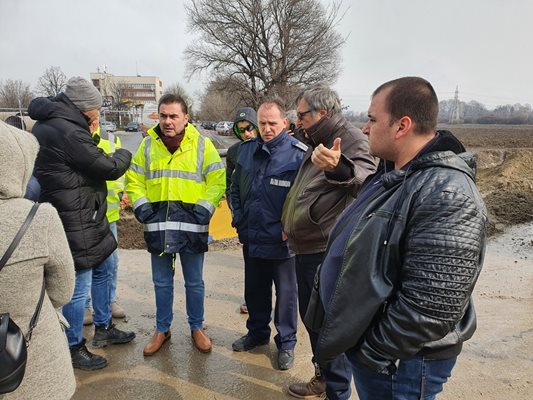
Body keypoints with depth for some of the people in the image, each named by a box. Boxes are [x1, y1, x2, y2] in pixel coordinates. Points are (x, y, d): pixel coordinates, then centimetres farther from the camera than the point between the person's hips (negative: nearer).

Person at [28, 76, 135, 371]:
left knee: (101, 272, 22)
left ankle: (103, 329, 38)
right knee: (79, 286, 3)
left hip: (81, 218, 11)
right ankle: (74, 348, 20)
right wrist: (124, 155, 2)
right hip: (75, 224, -11)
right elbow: (109, 168, -17)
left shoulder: (47, 125, 10)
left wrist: (89, 134, 9)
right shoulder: (68, 133, -23)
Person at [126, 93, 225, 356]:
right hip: (158, 224, 2)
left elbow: (218, 180, -2)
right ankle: (162, 329, 32)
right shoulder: (148, 144, 4)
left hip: (192, 224, -2)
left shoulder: (202, 144, -3)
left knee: (194, 282, 11)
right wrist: (141, 206, -3)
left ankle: (197, 327, 30)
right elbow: (134, 180, 10)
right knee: (162, 282, 14)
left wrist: (205, 207, -11)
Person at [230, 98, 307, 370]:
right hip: (251, 237, 5)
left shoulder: (298, 153, -14)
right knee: (254, 289, 21)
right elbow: (235, 187, 13)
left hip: (282, 242, -5)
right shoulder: (247, 149, 4)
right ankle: (257, 332, 42)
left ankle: (286, 343, 29)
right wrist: (238, 218, 6)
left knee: (285, 292, 11)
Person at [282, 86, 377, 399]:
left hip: (328, 252, -10)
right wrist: (289, 227, 20)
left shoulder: (352, 139, -15)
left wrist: (339, 168, -59)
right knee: (311, 315, 21)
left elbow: (367, 180, -38)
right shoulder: (319, 141, 15)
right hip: (306, 248, 10)